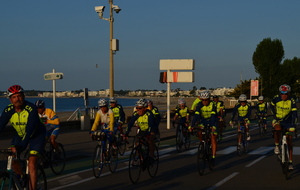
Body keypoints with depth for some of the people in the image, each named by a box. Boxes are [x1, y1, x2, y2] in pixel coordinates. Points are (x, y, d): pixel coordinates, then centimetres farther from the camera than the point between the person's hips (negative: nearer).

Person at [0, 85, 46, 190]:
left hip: (36, 135, -5)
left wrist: (20, 146, -47)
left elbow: (30, 130, -38)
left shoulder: (31, 109, -31)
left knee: (31, 163, -18)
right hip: (20, 134, 5)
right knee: (12, 159, -6)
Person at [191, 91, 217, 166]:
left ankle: (213, 157, -11)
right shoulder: (199, 105, -21)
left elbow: (213, 116, -36)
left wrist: (213, 127, -51)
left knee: (213, 138, -13)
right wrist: (192, 126, -41)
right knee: (199, 132, -25)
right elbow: (196, 115, -29)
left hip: (211, 121, -2)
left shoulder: (212, 105, -26)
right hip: (203, 121, 2)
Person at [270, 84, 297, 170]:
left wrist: (293, 126, -38)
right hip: (277, 120, 0)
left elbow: (294, 114, -27)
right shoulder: (276, 99, -15)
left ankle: (290, 162, 4)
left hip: (287, 121, 0)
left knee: (289, 142, -2)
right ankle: (276, 146, -11)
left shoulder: (292, 101, -20)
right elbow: (272, 106, 7)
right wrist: (275, 116, 2)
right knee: (277, 129, -36)